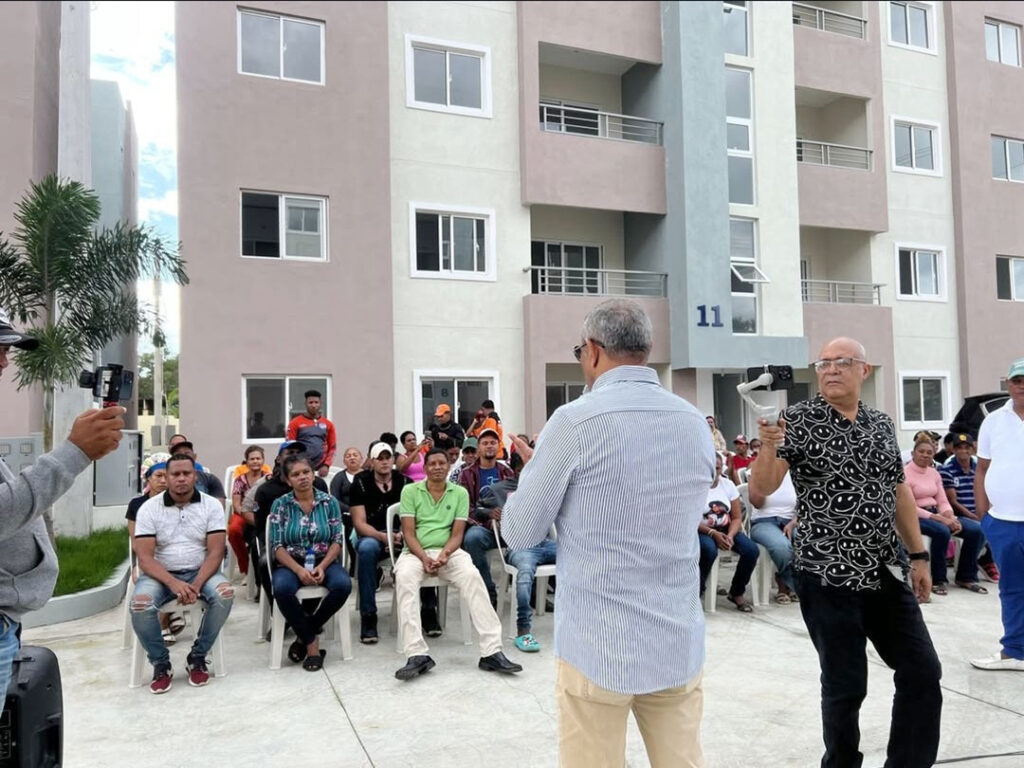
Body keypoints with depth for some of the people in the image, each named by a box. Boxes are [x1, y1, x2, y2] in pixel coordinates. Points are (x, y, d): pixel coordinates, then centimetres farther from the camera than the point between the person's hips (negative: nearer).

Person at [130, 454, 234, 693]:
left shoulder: (212, 505, -2)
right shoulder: (149, 508, -3)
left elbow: (215, 552, -8)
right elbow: (145, 558, -10)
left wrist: (196, 585, -24)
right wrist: (173, 583, -26)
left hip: (200, 572, 0)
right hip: (161, 574, 0)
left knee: (225, 593, -30)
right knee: (139, 605, -31)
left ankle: (197, 658, -7)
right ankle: (161, 664, -5)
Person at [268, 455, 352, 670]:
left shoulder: (329, 501, 3)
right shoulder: (280, 504, 1)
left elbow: (338, 540, -1)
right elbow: (277, 545, -4)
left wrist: (322, 567, -17)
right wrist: (299, 569, -20)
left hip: (324, 561, 1)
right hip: (290, 563, -1)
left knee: (343, 584, -30)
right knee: (282, 589, -34)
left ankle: (305, 634, -8)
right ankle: (312, 642, -14)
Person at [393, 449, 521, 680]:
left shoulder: (460, 493, 6)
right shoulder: (410, 491, 2)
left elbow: (457, 533, 1)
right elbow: (408, 532, -3)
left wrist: (444, 553, -19)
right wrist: (424, 558, -20)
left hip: (449, 552, 1)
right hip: (415, 552, -1)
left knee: (472, 576, -30)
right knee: (404, 577, -35)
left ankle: (491, 652, -31)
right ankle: (417, 655, -38)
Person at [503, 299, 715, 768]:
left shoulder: (575, 422, -14)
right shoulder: (697, 425, 3)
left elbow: (519, 533, -7)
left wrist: (535, 470, 12)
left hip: (598, 646, -5)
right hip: (680, 642, 5)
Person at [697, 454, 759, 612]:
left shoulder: (728, 484, 4)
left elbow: (737, 518, 3)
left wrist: (730, 536, -16)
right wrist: (713, 533, -24)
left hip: (726, 529, 5)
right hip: (702, 531, -5)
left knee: (752, 550, -19)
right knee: (709, 550, -37)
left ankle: (736, 593, 3)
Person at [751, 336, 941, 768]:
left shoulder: (882, 424, 8)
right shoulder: (798, 419, -9)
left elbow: (899, 492, 16)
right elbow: (760, 489, -16)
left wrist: (918, 555, 13)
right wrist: (769, 446, -35)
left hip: (885, 573, 6)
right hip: (828, 577, -5)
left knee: (923, 673, 9)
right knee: (846, 686, 5)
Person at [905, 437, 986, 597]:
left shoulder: (934, 473, 13)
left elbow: (943, 501, 9)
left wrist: (950, 517, -14)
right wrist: (940, 519, -23)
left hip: (936, 513, 7)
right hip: (916, 517, -7)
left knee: (976, 530, -13)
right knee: (942, 531, -36)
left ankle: (966, 577, 2)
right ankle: (937, 580, -17)